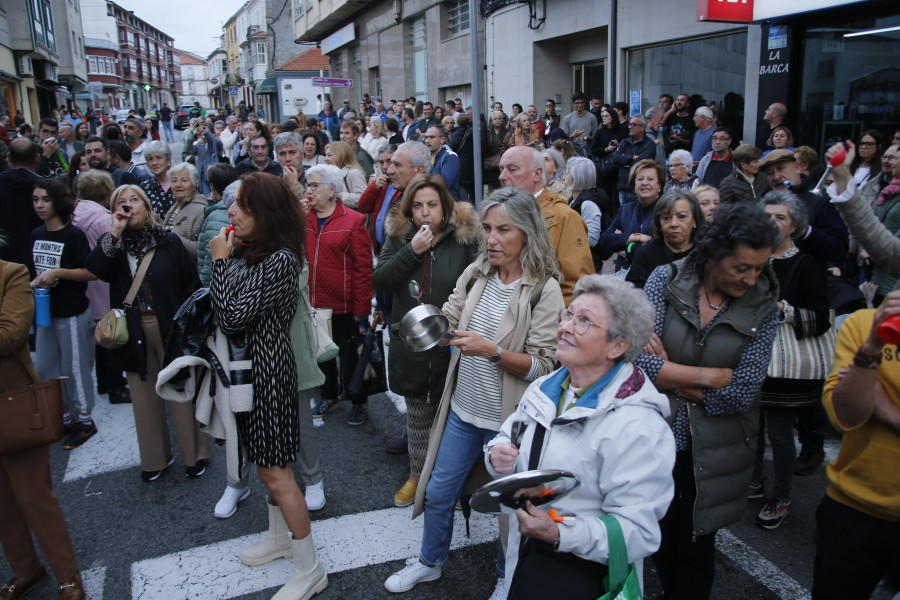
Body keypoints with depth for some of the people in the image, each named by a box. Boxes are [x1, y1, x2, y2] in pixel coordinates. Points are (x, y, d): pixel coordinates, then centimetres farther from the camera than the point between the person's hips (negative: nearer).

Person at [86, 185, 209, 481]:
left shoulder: (169, 242, -2)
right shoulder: (112, 244, 6)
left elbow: (191, 285, -1)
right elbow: (95, 269, -15)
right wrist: (114, 234, -20)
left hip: (170, 329, -3)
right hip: (133, 332, 3)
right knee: (144, 395, 11)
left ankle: (194, 454, 19)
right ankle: (155, 458, 27)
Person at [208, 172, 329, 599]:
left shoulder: (280, 260, -20)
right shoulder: (246, 251, 8)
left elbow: (232, 315, -21)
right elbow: (225, 319, 11)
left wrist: (219, 261, -13)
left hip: (268, 368, -9)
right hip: (245, 367, 9)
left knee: (276, 473, -2)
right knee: (264, 465, 21)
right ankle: (280, 537, 40)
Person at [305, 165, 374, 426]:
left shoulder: (353, 221, -8)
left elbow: (363, 268, -10)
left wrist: (361, 309, -12)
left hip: (343, 306, -4)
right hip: (312, 304, 5)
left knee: (349, 356, 10)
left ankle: (359, 402, 30)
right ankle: (330, 395, 41)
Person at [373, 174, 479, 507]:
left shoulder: (464, 237, -6)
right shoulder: (399, 236, 2)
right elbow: (380, 280, -7)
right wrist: (412, 251, -17)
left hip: (451, 343, -2)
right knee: (417, 414, 17)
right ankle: (416, 474, 34)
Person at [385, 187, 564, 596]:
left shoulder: (544, 289, -17)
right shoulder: (476, 274, -1)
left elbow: (544, 366, -18)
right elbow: (448, 322, 3)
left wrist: (493, 351, -30)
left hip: (506, 420, -5)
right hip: (462, 410, 5)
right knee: (438, 491, 18)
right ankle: (429, 562, 45)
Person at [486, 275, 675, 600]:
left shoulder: (638, 426, -24)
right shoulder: (544, 389, 1)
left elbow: (637, 532, -26)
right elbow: (508, 436, 13)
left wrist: (560, 534, -37)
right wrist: (498, 453, -10)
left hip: (584, 572, -6)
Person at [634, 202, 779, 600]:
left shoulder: (762, 307, -8)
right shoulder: (666, 280, -10)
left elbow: (743, 393, -16)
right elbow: (642, 362, -20)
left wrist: (668, 373, -15)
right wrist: (714, 376, -18)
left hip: (712, 453, 0)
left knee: (697, 549, 17)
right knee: (660, 542, 19)